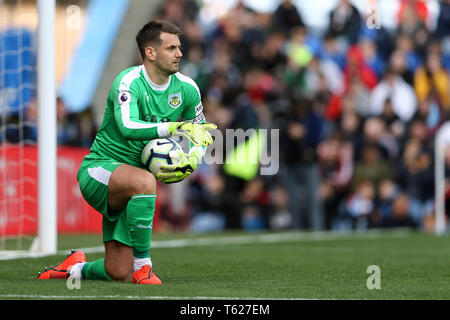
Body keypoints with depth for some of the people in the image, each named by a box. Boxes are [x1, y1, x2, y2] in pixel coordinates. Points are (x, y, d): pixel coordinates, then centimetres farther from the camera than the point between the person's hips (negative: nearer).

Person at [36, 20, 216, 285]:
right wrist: (175, 127, -42)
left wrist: (191, 162, -6)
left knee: (119, 274, 0)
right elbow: (128, 127, -35)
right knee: (144, 181, -41)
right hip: (98, 169, -6)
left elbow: (201, 134, 16)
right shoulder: (129, 82, -18)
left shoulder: (186, 88, 2)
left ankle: (77, 268, 36)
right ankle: (142, 266, -25)